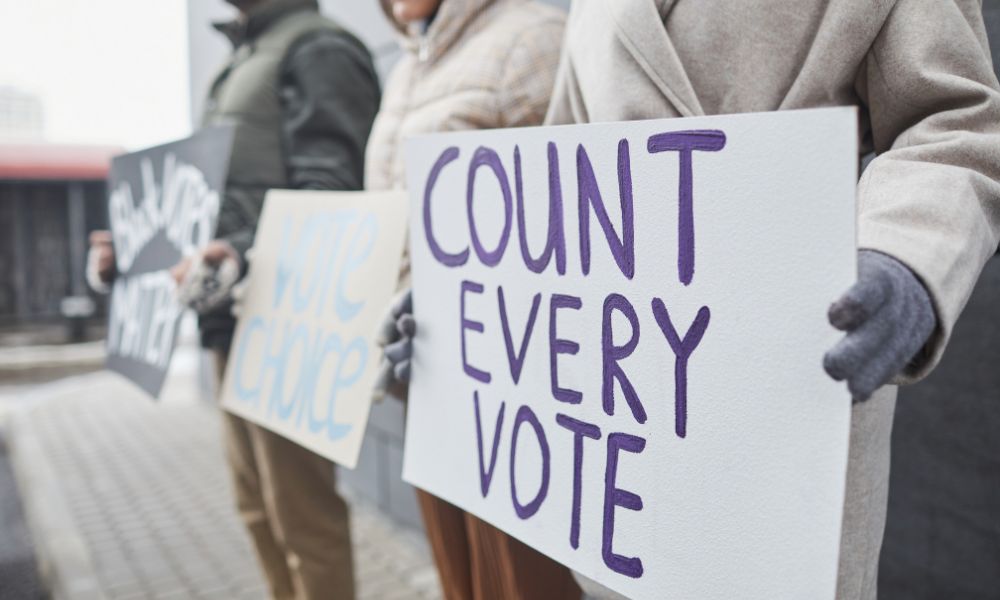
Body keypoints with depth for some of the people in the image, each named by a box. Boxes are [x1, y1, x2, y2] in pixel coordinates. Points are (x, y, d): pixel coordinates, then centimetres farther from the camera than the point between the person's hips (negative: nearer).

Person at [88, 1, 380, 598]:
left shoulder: (319, 49, -6)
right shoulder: (241, 63, 23)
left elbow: (327, 196, -18)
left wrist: (244, 254, -32)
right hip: (236, 324, 9)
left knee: (302, 513, -1)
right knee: (260, 508, 18)